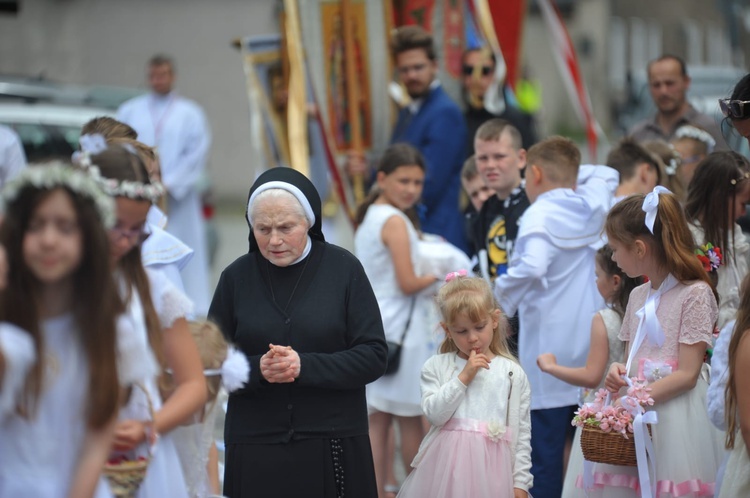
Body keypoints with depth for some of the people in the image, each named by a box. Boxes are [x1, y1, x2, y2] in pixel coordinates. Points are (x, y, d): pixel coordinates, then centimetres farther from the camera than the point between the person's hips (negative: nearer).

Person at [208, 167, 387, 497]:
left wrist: (305, 366, -17)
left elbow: (374, 356, -4)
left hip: (334, 446, -1)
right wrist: (256, 369, -15)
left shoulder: (343, 269, -1)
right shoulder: (236, 277, 3)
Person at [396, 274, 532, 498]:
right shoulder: (436, 367, 4)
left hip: (490, 466, 0)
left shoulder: (512, 373, 5)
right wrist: (463, 377, -12)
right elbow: (434, 414, -8)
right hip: (447, 465, 0)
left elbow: (522, 431, 5)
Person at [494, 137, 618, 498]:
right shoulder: (593, 204, 8)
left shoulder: (540, 214, -12)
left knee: (545, 454, -4)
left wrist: (500, 299, -16)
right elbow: (607, 174, 32)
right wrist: (571, 173, 25)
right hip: (593, 348, 7)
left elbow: (531, 266, -29)